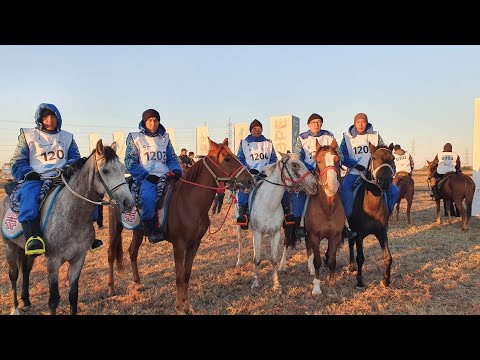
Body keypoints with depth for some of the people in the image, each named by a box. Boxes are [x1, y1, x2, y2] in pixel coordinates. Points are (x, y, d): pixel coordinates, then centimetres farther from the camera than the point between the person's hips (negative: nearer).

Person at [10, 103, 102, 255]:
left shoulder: (67, 137, 20)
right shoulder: (27, 135, 14)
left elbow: (75, 158, 14)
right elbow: (17, 163, 9)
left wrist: (71, 166, -12)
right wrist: (28, 174, -14)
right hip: (35, 180, -2)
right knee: (29, 193, -36)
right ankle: (32, 238, -53)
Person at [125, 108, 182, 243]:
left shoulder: (164, 137, 19)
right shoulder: (135, 138, 7)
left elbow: (172, 158, 21)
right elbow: (130, 162, 1)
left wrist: (176, 171, -3)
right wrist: (147, 176, -12)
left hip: (165, 176, 5)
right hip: (146, 178, -4)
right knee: (148, 197, -35)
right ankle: (151, 231, -24)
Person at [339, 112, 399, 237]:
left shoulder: (375, 135, 9)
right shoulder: (347, 137, 5)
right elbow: (343, 156, -2)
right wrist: (357, 165, -15)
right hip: (354, 172, -2)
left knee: (394, 191, -13)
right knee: (345, 187, -33)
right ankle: (347, 222, -30)